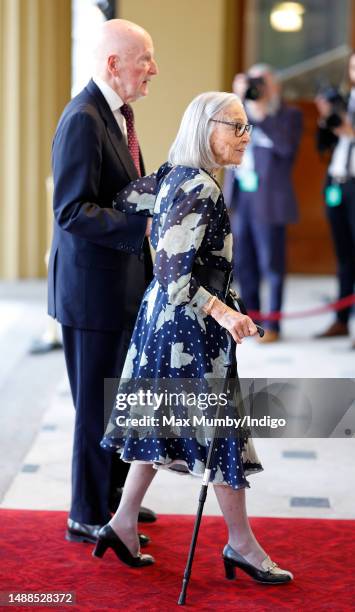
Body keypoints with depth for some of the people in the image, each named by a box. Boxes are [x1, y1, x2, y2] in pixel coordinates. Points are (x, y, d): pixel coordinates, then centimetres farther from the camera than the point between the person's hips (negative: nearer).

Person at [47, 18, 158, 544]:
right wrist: (144, 227, -26)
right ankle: (88, 516, 14)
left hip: (121, 282, 9)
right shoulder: (83, 120, -20)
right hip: (92, 285, -9)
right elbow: (72, 211, -24)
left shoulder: (121, 113, 11)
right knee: (96, 403, 1)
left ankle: (112, 494, 34)